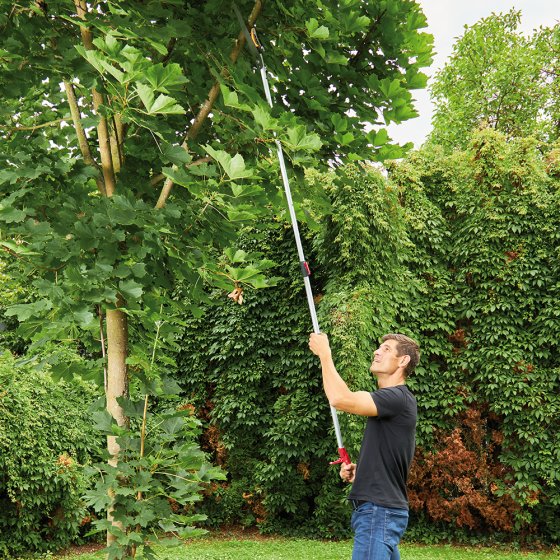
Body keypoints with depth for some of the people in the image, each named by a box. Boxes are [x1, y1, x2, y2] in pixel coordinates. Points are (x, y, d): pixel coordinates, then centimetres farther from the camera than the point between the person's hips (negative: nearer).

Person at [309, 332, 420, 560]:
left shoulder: (398, 398, -14)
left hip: (380, 510, -10)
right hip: (379, 509, 10)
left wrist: (324, 353, -15)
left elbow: (340, 398, -28)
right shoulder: (388, 400, 18)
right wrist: (358, 471, 8)